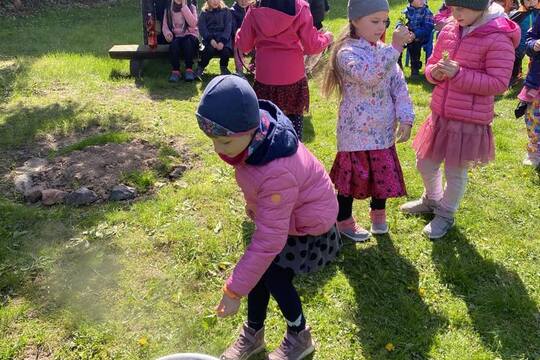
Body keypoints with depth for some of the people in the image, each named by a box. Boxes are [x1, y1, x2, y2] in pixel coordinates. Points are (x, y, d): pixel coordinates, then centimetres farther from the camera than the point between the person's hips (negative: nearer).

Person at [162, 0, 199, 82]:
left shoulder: (191, 7, 3)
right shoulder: (168, 9, 9)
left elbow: (193, 24, -15)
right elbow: (164, 26, 5)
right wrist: (167, 33, -19)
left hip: (189, 35, -1)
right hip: (176, 36, 1)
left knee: (188, 42, -36)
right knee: (174, 43, -34)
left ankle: (189, 70, -28)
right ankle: (175, 71, -28)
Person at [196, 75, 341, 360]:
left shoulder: (277, 172, -44)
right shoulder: (252, 129, -21)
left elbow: (269, 240, -37)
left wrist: (234, 291, -30)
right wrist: (253, 203, 20)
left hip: (306, 223, -7)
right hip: (276, 209, 7)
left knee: (274, 274, -4)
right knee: (260, 268, 8)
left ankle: (299, 337, 24)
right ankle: (253, 333, 30)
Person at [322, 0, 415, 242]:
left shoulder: (385, 51, 7)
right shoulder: (347, 52, -14)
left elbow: (399, 86, 5)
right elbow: (369, 75, -34)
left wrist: (405, 118, -4)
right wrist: (395, 48, -38)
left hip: (383, 130, 6)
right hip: (356, 131, -6)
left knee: (384, 174, 15)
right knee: (352, 176, 7)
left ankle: (378, 213, 40)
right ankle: (344, 221, 28)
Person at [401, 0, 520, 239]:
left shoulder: (498, 39, -15)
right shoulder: (449, 31, 3)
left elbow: (498, 84, -17)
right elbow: (431, 64, 13)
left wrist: (458, 74, -25)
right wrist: (435, 73, -11)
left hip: (470, 121, -6)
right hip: (440, 115, 6)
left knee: (455, 172, 8)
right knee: (425, 163, 18)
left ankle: (446, 215, 32)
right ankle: (432, 200, 46)